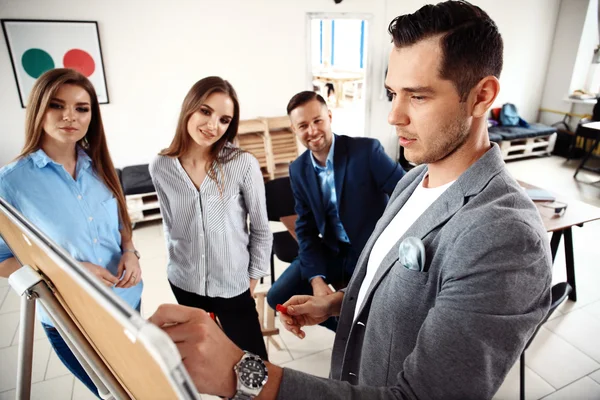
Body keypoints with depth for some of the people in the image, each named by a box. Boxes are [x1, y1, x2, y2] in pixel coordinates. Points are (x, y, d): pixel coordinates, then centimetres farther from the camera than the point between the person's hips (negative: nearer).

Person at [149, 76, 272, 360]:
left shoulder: (243, 165, -18)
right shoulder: (160, 167, -9)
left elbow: (261, 230, -7)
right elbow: (170, 226, 6)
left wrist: (252, 279, -3)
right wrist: (179, 263, 8)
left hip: (233, 286, -2)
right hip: (183, 283, 3)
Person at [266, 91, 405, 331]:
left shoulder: (367, 150, -16)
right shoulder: (298, 170, -1)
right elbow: (306, 228, 0)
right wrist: (316, 279, -12)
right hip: (332, 252, 4)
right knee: (279, 296, -3)